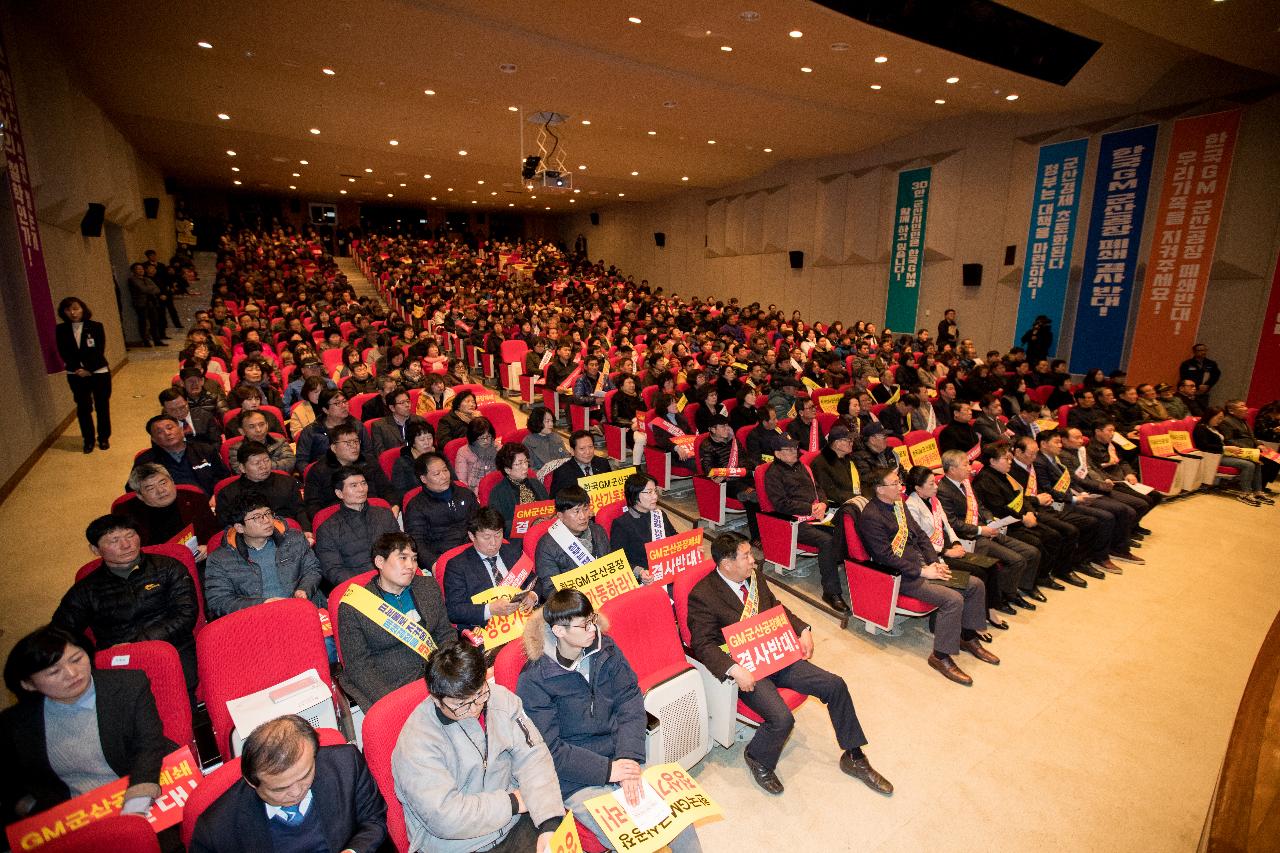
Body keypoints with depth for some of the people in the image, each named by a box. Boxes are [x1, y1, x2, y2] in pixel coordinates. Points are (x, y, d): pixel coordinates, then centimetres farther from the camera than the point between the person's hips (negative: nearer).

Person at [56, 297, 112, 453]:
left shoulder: (96, 327, -6)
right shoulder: (60, 330, 0)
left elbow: (99, 351, -9)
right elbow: (63, 353, -1)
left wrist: (88, 370, -15)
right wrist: (77, 369, -14)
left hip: (99, 372, -1)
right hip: (76, 374, 2)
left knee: (102, 406, 6)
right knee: (83, 407, 6)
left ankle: (104, 438, 19)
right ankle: (88, 440, 16)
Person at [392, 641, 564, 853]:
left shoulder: (500, 697, -5)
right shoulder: (416, 741, -17)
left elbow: (533, 758, -6)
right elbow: (443, 817, -22)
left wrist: (550, 824, -18)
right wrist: (513, 802, -12)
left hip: (515, 822, 3)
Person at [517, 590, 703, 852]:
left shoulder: (605, 649, 0)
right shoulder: (533, 681, -14)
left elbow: (631, 705, -3)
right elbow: (549, 750, -14)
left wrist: (629, 759, -16)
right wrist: (607, 770, -18)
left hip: (621, 760, 4)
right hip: (576, 780, -4)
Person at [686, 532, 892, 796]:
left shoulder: (754, 575, 5)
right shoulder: (702, 596, -17)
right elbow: (703, 645, -18)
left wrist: (803, 629, 5)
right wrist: (735, 670, -31)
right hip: (746, 670, -7)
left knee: (835, 685, -2)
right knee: (781, 718, -27)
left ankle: (854, 757, 20)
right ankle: (757, 759, 8)